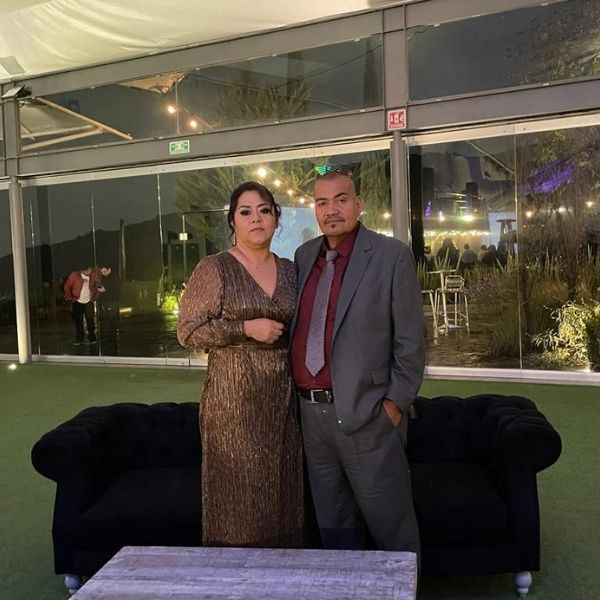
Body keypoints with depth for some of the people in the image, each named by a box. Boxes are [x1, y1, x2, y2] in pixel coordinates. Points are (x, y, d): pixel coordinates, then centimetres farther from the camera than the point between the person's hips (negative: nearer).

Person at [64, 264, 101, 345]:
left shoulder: (93, 276, -5)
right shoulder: (74, 275, -14)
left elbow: (97, 284, 13)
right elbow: (66, 287, -5)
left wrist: (95, 296, 8)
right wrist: (70, 298, -4)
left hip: (89, 302, 1)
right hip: (78, 302, -1)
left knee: (90, 320, -3)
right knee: (78, 321, 4)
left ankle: (92, 338, 4)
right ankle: (79, 340, 12)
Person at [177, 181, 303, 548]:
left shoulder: (291, 270, 10)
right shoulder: (214, 269, -5)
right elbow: (188, 331, -7)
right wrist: (245, 328, -16)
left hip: (284, 396, 5)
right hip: (235, 395, -5)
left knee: (283, 489, 11)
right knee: (239, 489, 1)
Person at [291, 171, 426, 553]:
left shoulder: (392, 255, -6)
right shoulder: (305, 255, 11)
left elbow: (411, 339, -7)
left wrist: (396, 403, -10)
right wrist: (300, 396, 11)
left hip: (365, 414, -5)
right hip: (312, 411, 6)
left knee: (389, 523, 6)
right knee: (333, 523, 18)